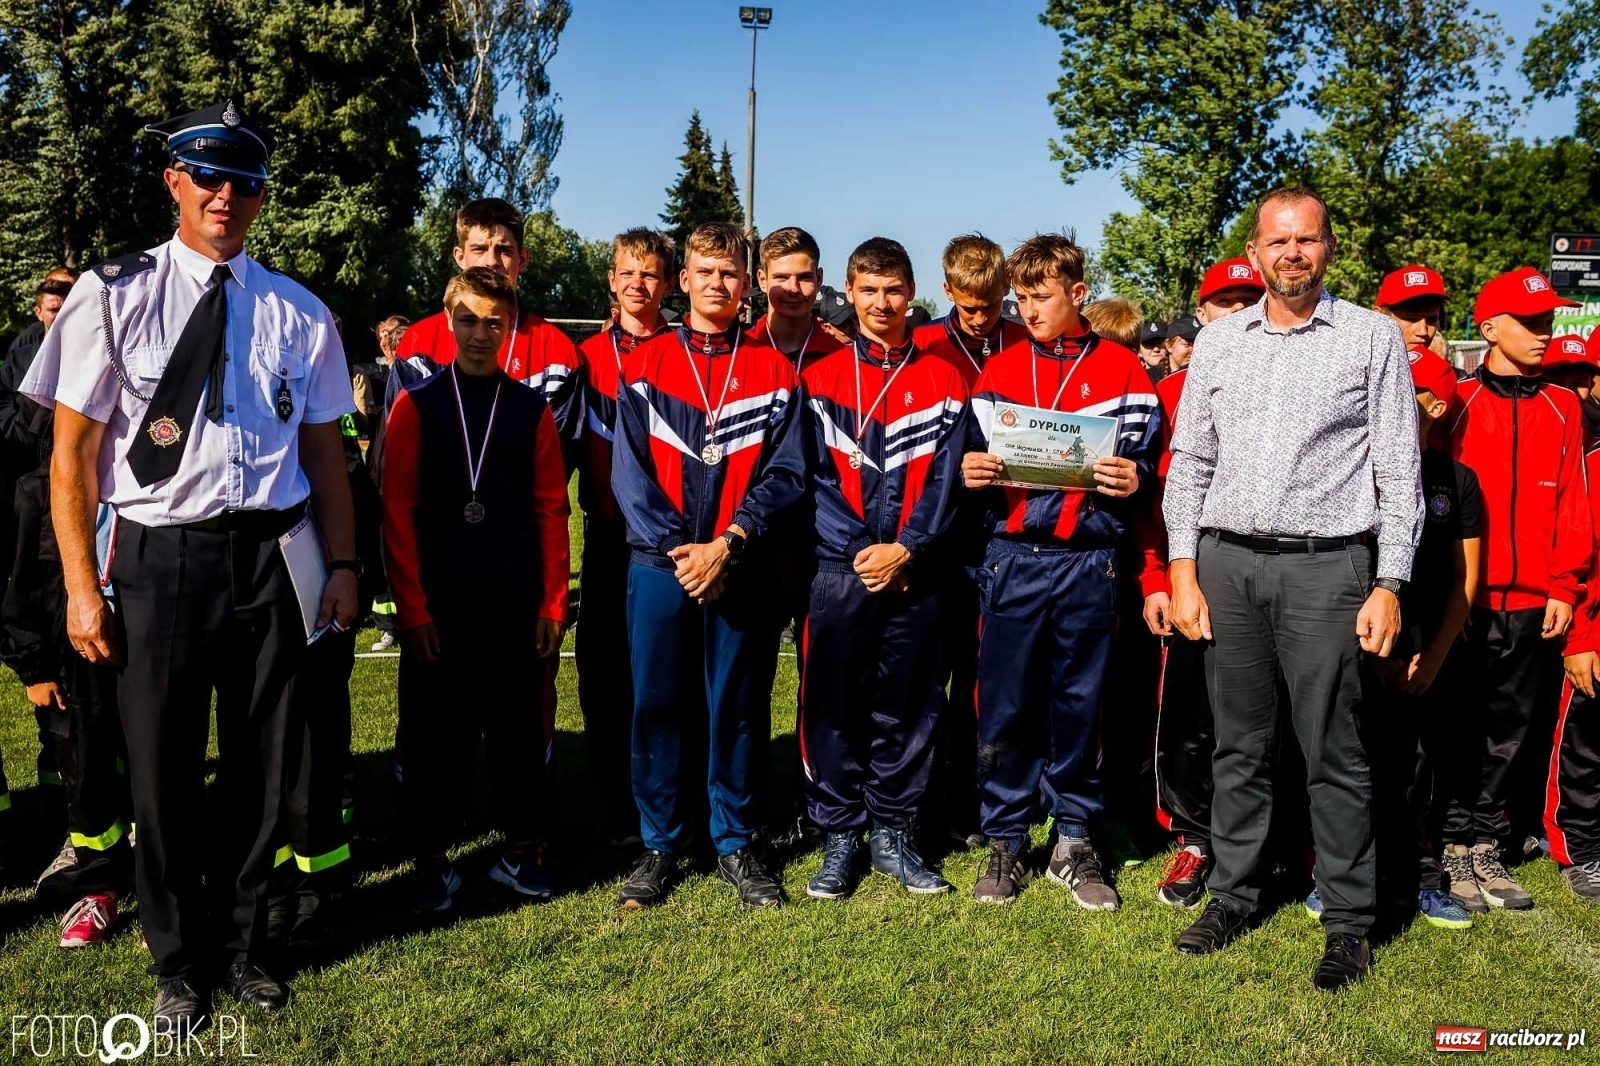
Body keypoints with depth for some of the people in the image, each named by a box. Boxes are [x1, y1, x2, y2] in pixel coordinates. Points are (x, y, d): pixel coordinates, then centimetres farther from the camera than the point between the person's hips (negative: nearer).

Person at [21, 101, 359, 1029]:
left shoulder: (299, 314, 6)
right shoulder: (115, 295, 0)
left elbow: (325, 449, 10)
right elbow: (72, 450, -1)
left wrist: (344, 562, 3)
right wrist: (82, 585, -6)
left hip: (271, 555, 2)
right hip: (159, 555, -1)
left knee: (261, 765, 13)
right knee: (164, 770, 9)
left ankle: (244, 942, 35)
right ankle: (180, 961, 31)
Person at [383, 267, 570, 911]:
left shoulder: (532, 410, 7)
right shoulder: (417, 405, 2)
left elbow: (551, 510, 5)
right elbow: (397, 511, -2)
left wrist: (553, 602, 0)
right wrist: (412, 608, -8)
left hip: (516, 602, 1)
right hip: (438, 604, -1)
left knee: (518, 726, 9)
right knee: (435, 730, 6)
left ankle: (521, 851, 23)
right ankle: (432, 862, 19)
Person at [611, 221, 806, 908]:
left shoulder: (774, 370, 6)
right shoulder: (644, 364, 6)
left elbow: (786, 472, -2)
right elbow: (629, 471, 0)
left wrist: (727, 543, -13)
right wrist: (677, 549, -11)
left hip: (741, 568, 0)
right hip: (659, 564, 0)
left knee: (737, 708, 6)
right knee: (657, 705, 4)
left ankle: (734, 845, 20)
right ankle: (660, 845, 19)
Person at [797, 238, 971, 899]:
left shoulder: (942, 380, 8)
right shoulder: (820, 378, 6)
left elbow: (945, 476, 1)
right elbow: (813, 474, -1)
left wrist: (906, 547, -11)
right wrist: (859, 550, -11)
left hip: (917, 572, 1)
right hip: (839, 569, -1)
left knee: (908, 707, 7)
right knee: (834, 707, 2)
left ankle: (893, 835, 20)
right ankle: (840, 838, 15)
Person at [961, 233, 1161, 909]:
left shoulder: (1123, 370, 6)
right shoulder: (999, 371, 11)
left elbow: (1146, 461, 5)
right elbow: (976, 459, 12)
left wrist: (1133, 478, -16)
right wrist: (969, 472, -10)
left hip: (1088, 562, -1)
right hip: (1012, 559, 1)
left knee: (1078, 707, 7)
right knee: (1005, 707, 4)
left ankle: (1073, 842, 21)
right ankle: (1005, 842, 18)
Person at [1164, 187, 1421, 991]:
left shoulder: (1372, 337, 4)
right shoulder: (1218, 341, 11)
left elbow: (1399, 471, 1)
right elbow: (1188, 462, 11)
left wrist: (1389, 584, -6)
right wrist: (1183, 572, 3)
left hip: (1326, 565, -3)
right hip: (1226, 563, 3)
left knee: (1333, 751, 2)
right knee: (1238, 744, 11)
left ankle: (1348, 921, 16)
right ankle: (1234, 893, 25)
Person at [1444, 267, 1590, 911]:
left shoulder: (1562, 408, 10)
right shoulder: (1459, 405, 0)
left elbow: (1573, 507, 7)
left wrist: (1563, 587, -1)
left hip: (1533, 602, 3)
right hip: (1468, 598, -3)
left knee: (1512, 732, 8)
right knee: (1459, 726, 4)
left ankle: (1483, 846, 19)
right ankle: (1453, 848, 14)